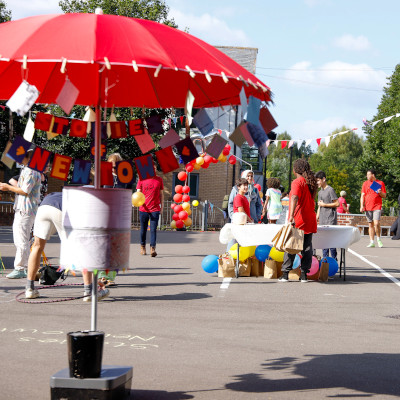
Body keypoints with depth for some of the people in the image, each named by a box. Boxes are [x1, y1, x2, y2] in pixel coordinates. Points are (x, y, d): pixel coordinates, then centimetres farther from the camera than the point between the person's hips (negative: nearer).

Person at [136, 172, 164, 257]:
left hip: (155, 209, -1)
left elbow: (161, 194, 12)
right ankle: (142, 247, 28)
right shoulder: (141, 179, 3)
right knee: (143, 229, 11)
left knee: (153, 229, -10)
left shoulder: (159, 180, 6)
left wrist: (162, 206, 10)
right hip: (143, 209, 1)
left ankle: (152, 248, -15)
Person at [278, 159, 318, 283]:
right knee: (307, 247, 6)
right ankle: (304, 274, 5)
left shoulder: (297, 182, -10)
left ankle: (285, 274, 1)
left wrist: (291, 216, -33)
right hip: (310, 220, 6)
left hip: (297, 221, -6)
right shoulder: (311, 182, 12)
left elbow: (294, 198, -25)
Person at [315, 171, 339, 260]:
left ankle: (334, 259, -5)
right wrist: (317, 217, 15)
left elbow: (337, 204, -10)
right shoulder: (320, 192, 16)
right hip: (322, 220, 8)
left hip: (330, 219, -8)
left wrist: (324, 204, -10)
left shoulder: (330, 190, -8)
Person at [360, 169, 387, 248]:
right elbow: (362, 195, 10)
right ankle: (371, 242, 7)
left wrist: (380, 192, -15)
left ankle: (378, 239, 4)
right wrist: (361, 206, -1)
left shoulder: (380, 183, 4)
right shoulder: (365, 183, 12)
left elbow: (384, 196, 7)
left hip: (377, 206, -3)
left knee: (376, 223, -16)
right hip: (368, 207, 3)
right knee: (370, 224, 4)